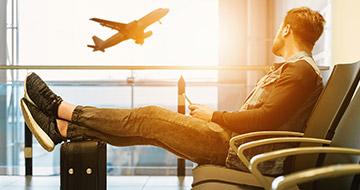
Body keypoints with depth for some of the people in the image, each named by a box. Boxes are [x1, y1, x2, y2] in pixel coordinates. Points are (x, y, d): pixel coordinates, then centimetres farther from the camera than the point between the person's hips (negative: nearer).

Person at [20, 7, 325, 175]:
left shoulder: (301, 70, -11)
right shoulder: (291, 67, 22)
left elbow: (266, 120, -24)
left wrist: (214, 115, -12)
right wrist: (211, 115, 11)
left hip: (240, 150, -9)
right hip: (237, 142, 9)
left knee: (151, 117, -9)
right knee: (148, 126, 3)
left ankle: (63, 109, 2)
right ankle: (62, 129, 6)